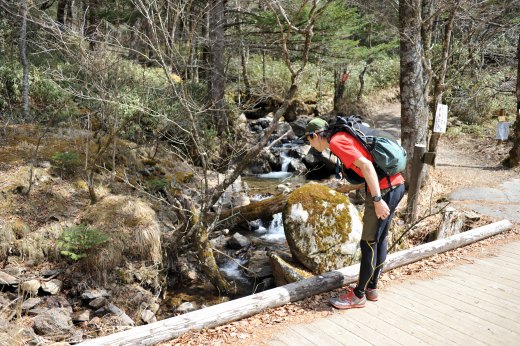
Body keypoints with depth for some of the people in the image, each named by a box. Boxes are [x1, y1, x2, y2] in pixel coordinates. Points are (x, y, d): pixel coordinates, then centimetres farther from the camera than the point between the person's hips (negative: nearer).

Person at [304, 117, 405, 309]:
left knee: (369, 244, 0)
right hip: (396, 184, 10)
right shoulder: (343, 138, 19)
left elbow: (366, 165, -21)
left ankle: (358, 295, 11)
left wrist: (377, 199, -22)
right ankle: (371, 288, 29)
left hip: (384, 189, -10)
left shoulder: (336, 142, -10)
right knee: (380, 239, 17)